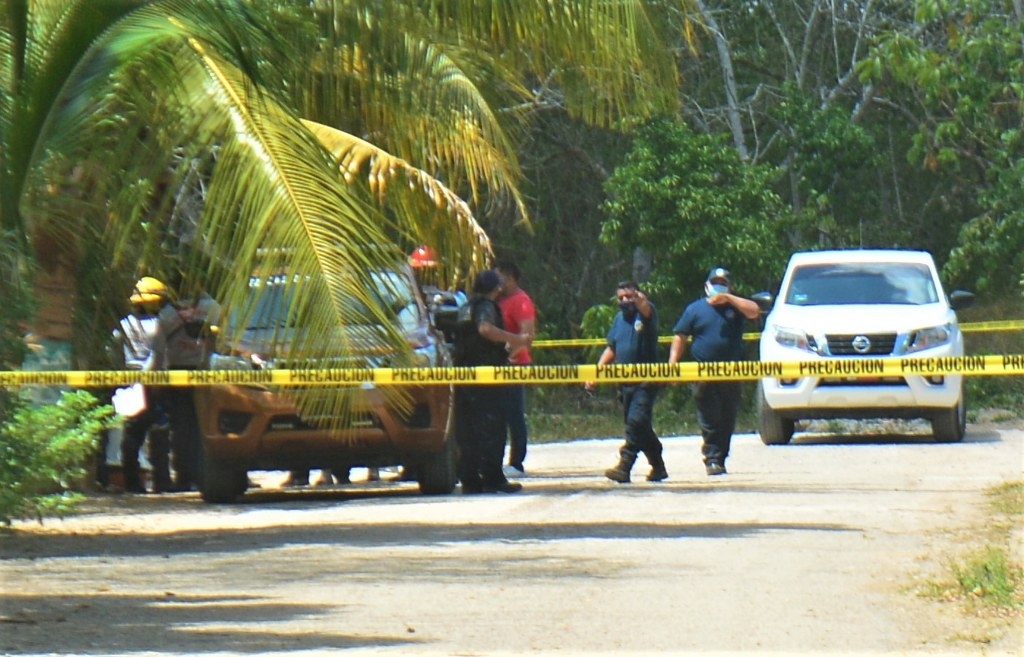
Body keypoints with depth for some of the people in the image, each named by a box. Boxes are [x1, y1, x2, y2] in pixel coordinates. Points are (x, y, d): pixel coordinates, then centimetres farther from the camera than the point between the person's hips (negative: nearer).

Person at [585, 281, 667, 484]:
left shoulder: (644, 314, -6)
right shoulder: (619, 318, 13)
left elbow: (646, 310, -32)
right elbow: (611, 349, 19)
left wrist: (641, 301, -56)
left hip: (646, 382, -7)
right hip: (625, 382, 7)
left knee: (636, 422, -17)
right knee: (641, 427, 14)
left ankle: (624, 467, -21)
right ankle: (658, 466, 27)